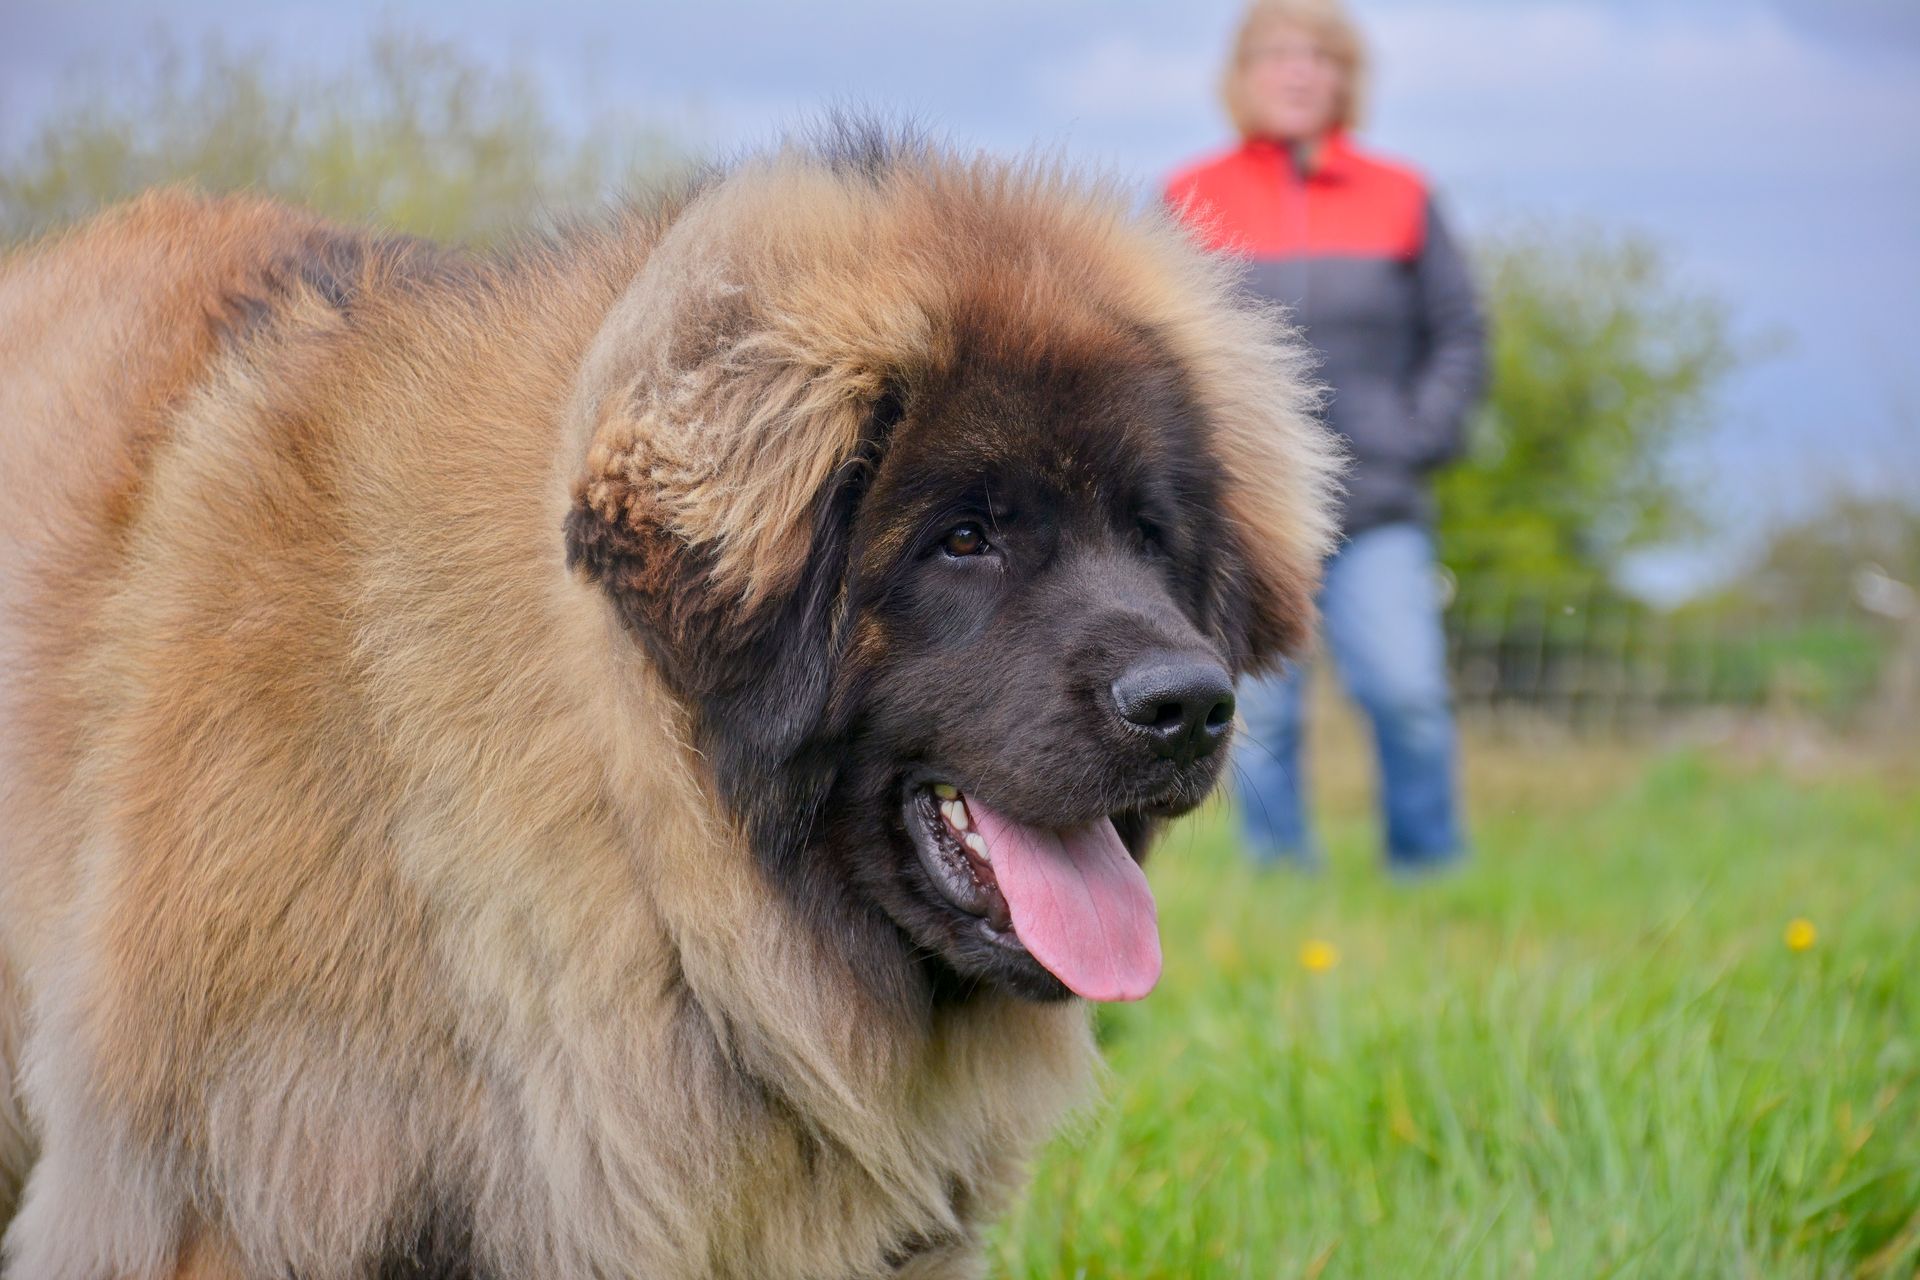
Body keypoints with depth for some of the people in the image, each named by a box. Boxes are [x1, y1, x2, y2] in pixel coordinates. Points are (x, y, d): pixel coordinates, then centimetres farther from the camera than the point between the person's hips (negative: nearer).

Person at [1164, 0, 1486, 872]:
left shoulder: (1400, 200, 9)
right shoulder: (1191, 202, 8)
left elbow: (1460, 337, 12)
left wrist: (1416, 439, -1)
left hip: (1375, 513, 0)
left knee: (1409, 695, -13)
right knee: (1260, 718, 0)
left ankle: (1431, 879, 1)